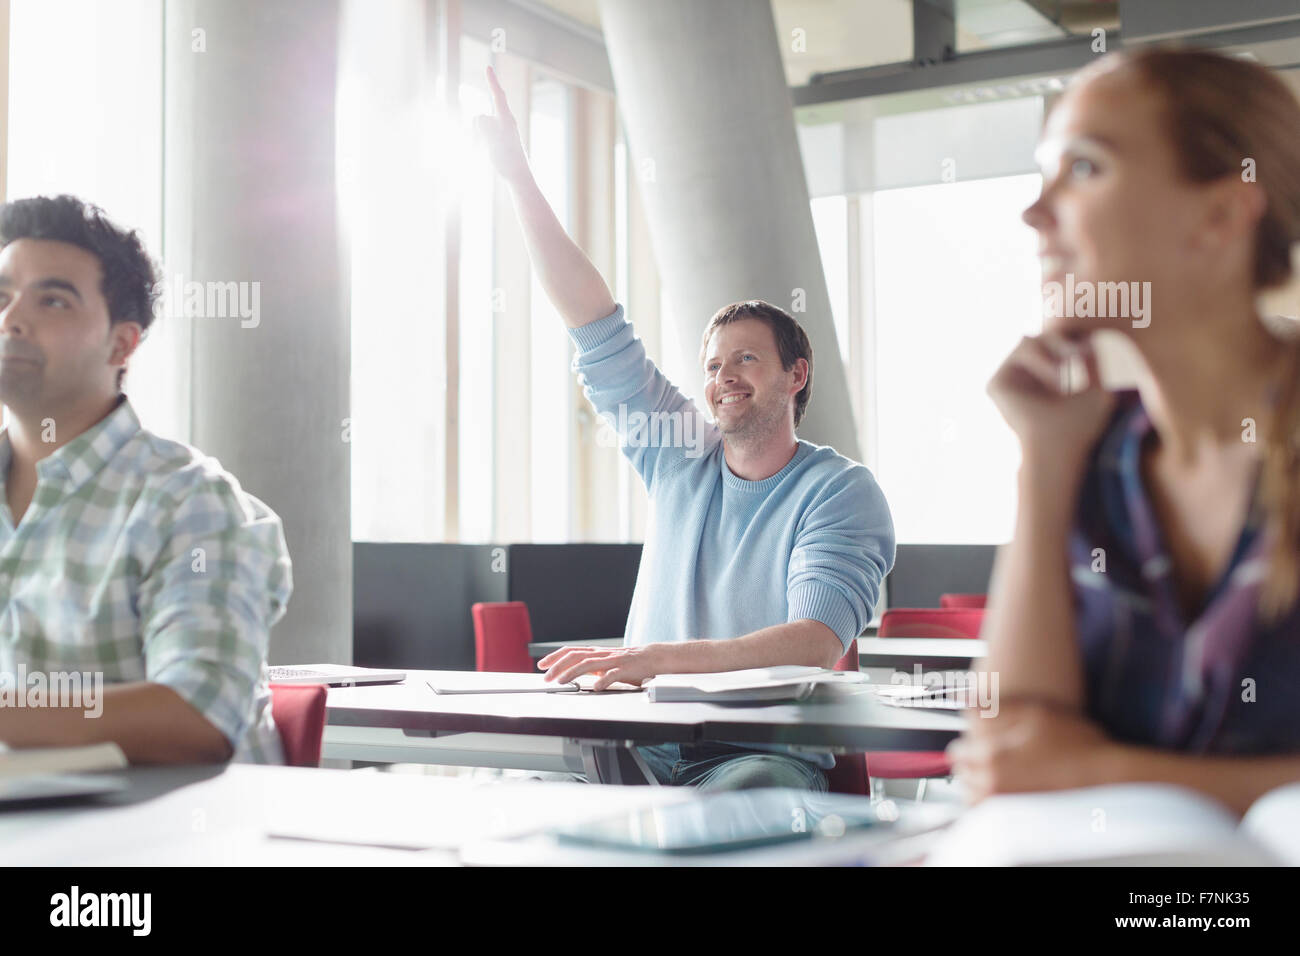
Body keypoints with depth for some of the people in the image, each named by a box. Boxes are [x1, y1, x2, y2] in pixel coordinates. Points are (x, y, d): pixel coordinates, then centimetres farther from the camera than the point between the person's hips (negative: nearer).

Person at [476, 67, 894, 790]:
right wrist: (519, 177, 8)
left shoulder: (841, 491, -2)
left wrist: (662, 657, -31)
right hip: (641, 750, 5)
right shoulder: (682, 458, 14)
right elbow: (599, 331, 12)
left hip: (764, 753, -4)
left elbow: (819, 641, -17)